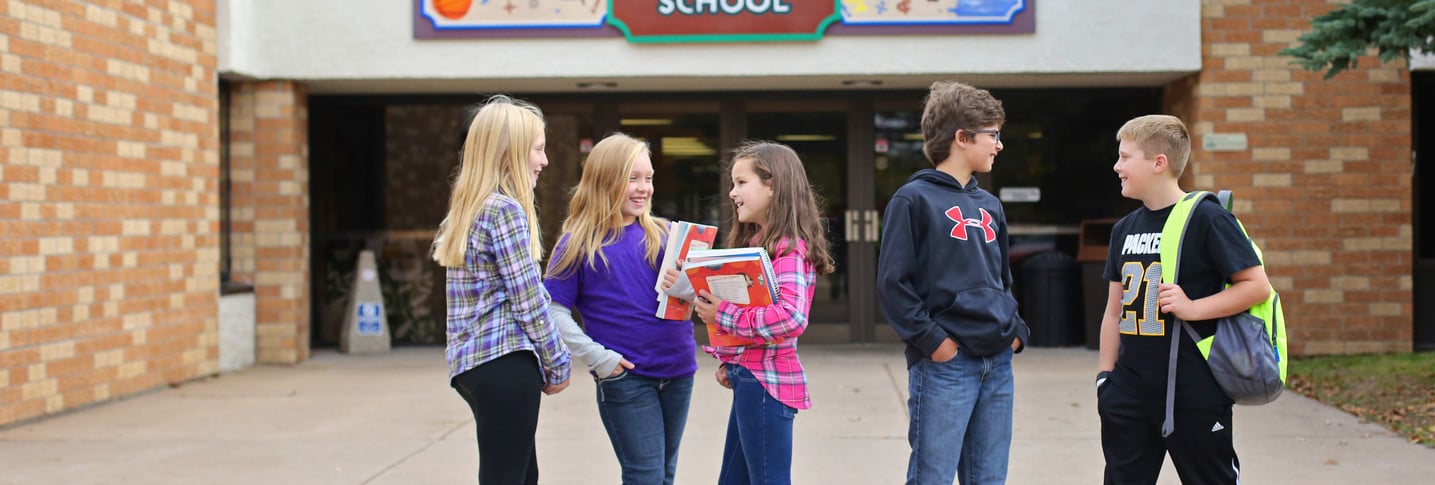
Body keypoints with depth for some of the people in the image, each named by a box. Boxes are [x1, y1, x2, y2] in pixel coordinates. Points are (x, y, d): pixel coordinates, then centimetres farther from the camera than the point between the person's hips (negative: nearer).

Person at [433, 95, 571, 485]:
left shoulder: (468, 208, 15)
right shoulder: (506, 209, -13)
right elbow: (528, 301, -14)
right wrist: (557, 363, -3)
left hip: (471, 362, 9)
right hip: (504, 362, -9)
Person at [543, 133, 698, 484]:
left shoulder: (663, 233, 5)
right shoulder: (579, 242, -4)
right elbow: (555, 311, -6)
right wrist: (596, 356, -14)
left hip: (677, 371, 4)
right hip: (625, 377, -4)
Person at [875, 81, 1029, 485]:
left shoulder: (990, 205, 16)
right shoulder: (915, 199, -6)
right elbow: (892, 284, -11)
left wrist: (1016, 329, 9)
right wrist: (931, 339, -16)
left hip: (998, 363, 7)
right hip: (944, 365, -7)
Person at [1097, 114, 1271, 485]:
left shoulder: (1206, 218, -9)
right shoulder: (1125, 228, 10)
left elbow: (1257, 286, -11)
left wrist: (1194, 308, -20)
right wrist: (1104, 376, 13)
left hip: (1196, 394, -6)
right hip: (1130, 393, 6)